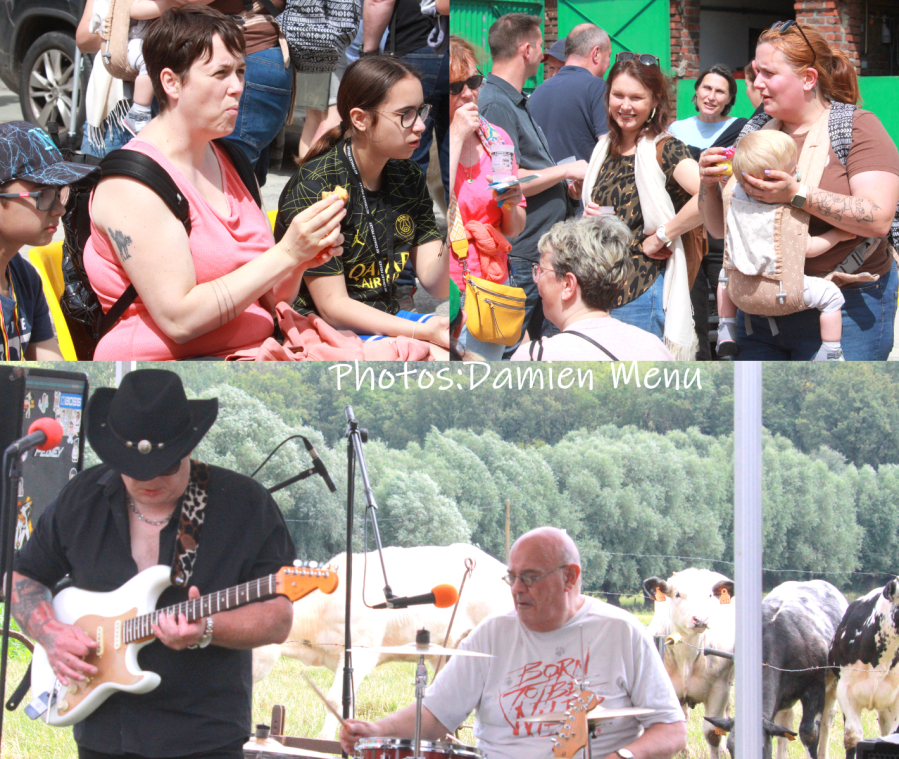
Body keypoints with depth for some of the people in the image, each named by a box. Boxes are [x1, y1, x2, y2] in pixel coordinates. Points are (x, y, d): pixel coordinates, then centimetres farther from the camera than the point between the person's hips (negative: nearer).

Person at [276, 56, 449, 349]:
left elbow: (435, 284, 2)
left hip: (385, 320, 7)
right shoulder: (314, 187, -15)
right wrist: (423, 332, -27)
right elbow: (333, 306, -17)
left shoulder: (407, 178, 7)